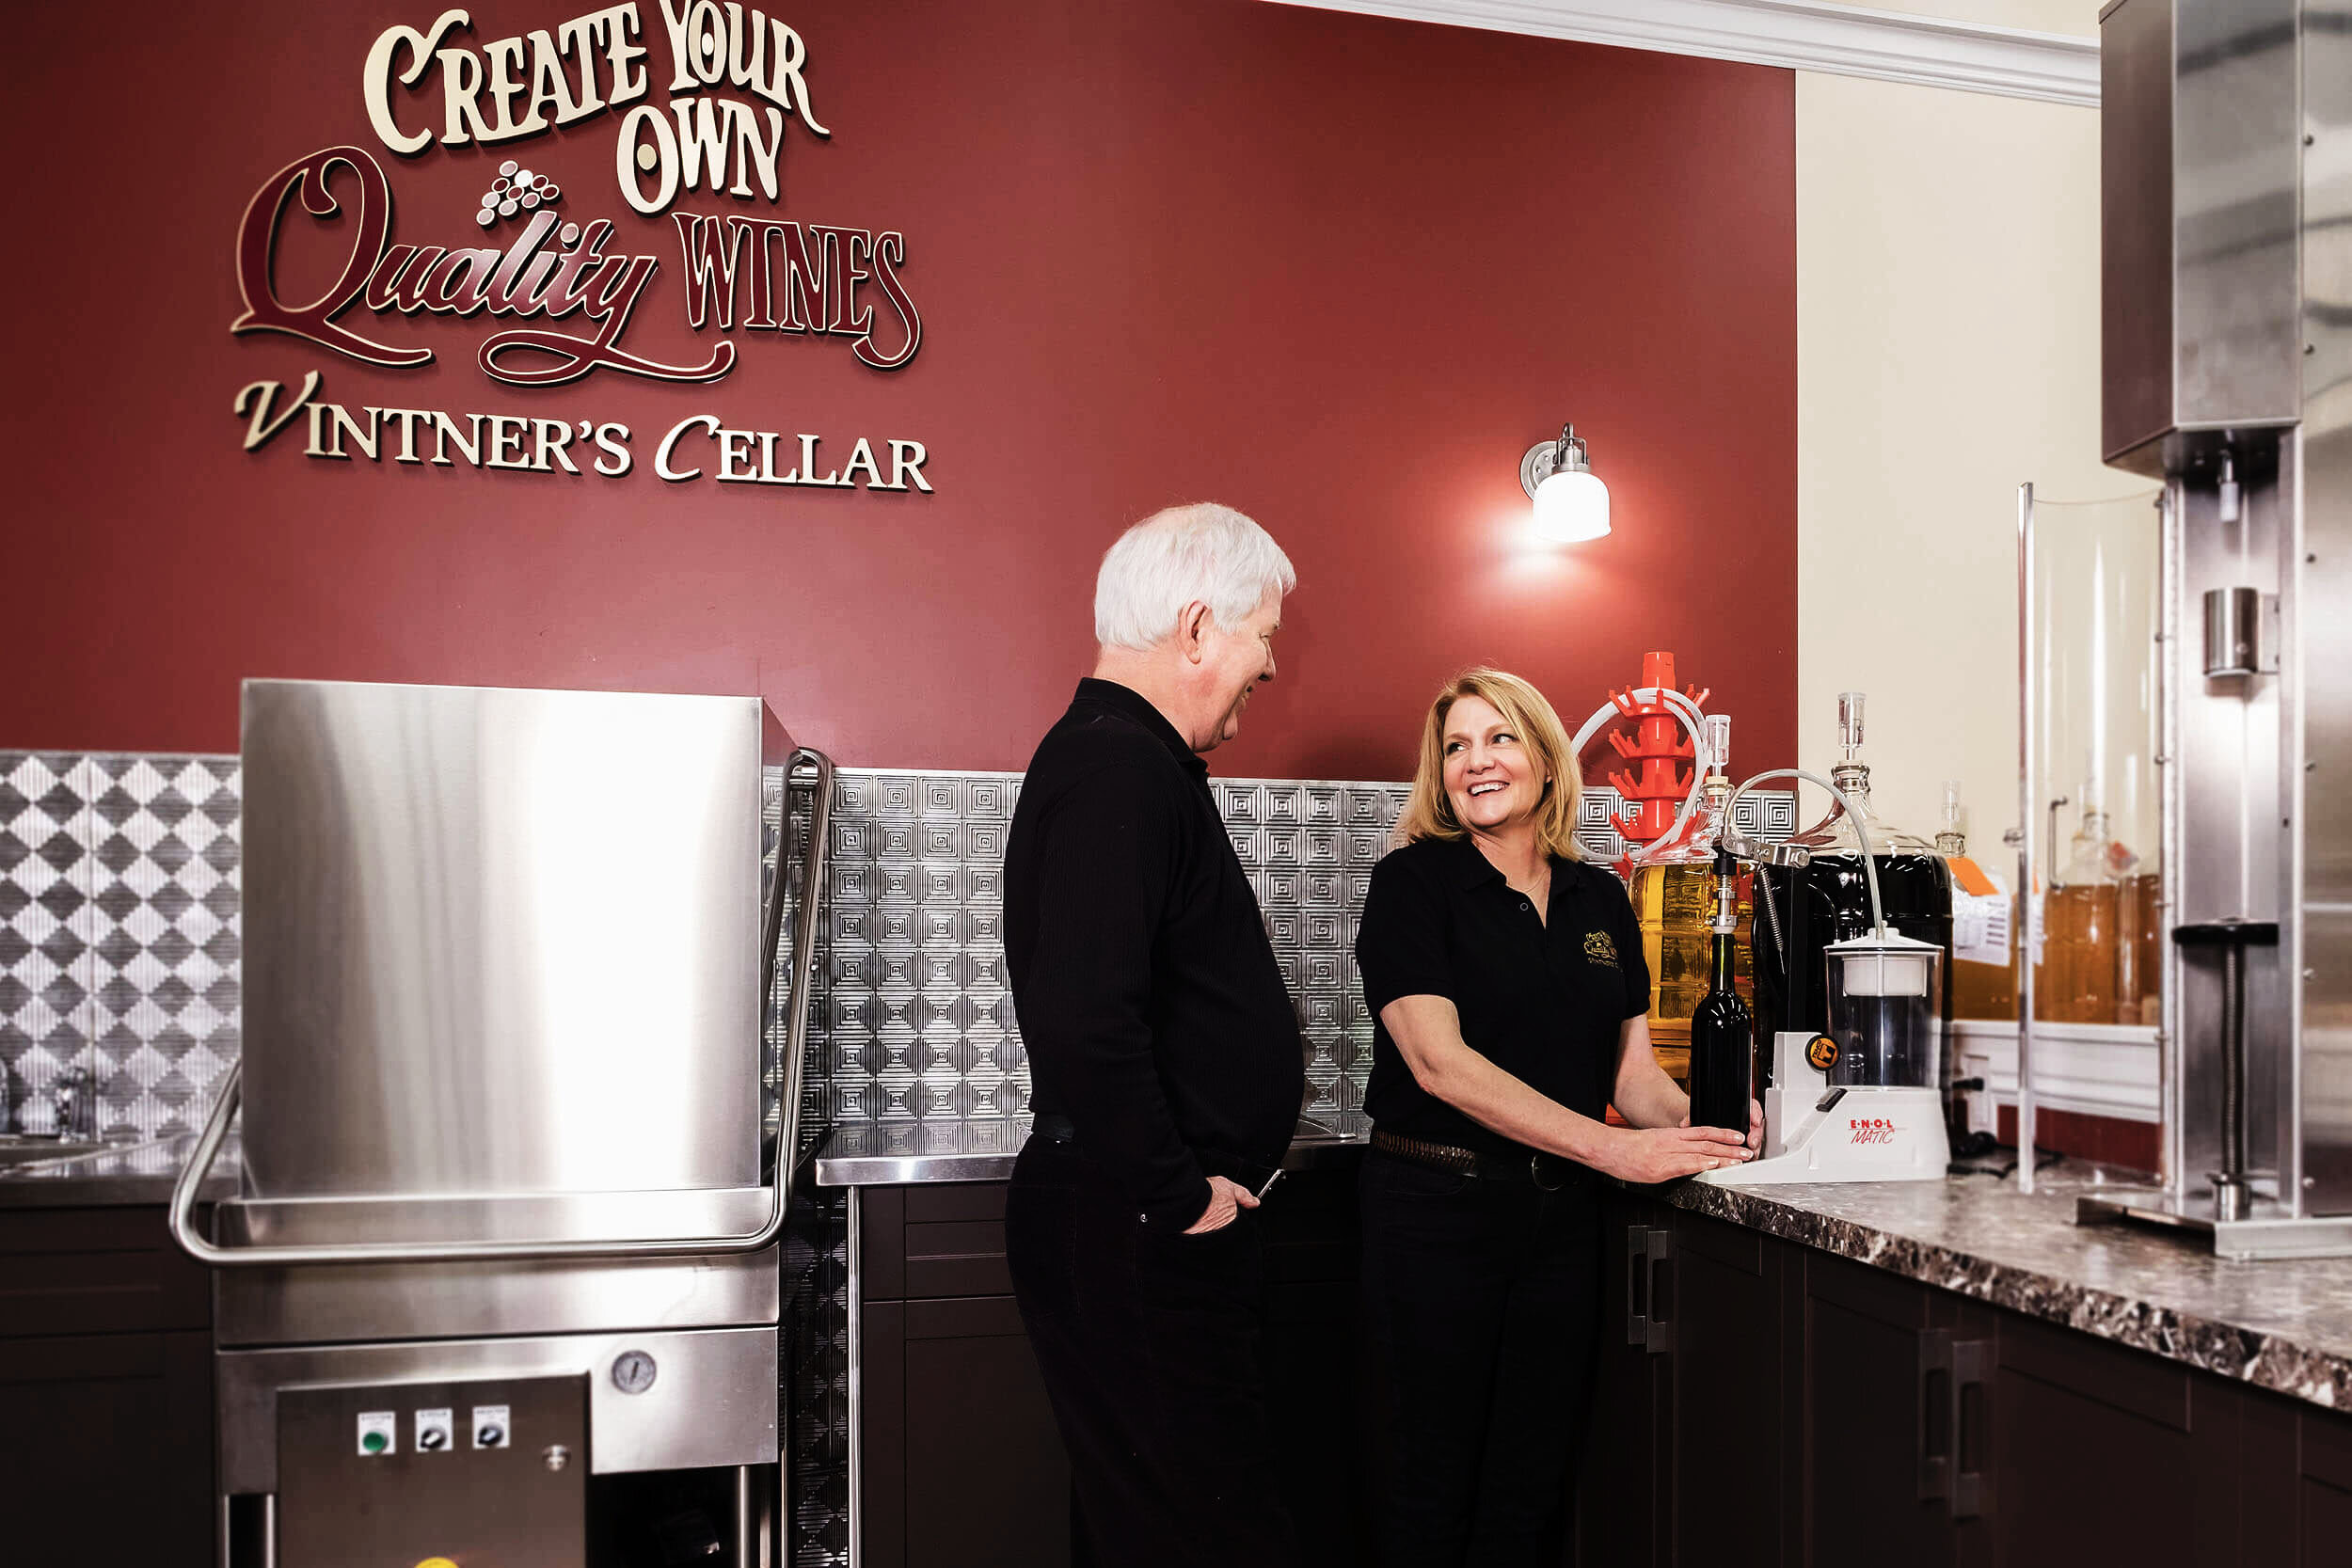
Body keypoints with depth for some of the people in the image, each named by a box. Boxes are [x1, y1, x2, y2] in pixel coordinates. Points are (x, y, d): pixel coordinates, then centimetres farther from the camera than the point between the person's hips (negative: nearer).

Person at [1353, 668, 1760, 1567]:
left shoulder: (1600, 900, 10)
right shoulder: (1413, 883, -7)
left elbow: (1633, 1072, 10)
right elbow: (1440, 1061, -17)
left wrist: (1700, 1124, -13)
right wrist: (1612, 1148, -23)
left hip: (1565, 1215, 5)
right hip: (1438, 1211, -5)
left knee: (1536, 1482, 12)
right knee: (1435, 1483, 6)